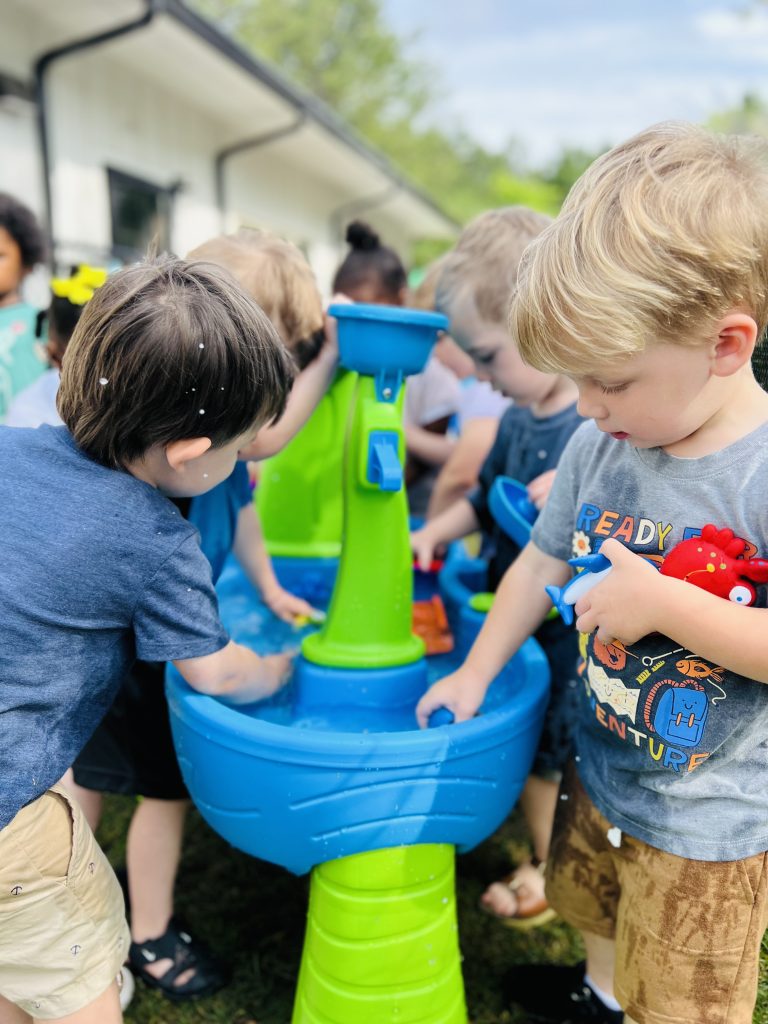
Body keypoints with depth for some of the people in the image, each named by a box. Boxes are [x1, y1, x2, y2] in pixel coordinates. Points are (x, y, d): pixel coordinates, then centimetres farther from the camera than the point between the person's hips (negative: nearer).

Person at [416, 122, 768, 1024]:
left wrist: (663, 603, -32)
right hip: (599, 769, 6)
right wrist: (474, 674, 4)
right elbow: (543, 561, 1)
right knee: (590, 906, 33)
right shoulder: (598, 447, -10)